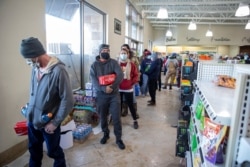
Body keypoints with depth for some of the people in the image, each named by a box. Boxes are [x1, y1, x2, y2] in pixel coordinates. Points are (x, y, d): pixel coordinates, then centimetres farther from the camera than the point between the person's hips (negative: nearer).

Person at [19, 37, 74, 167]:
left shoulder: (58, 71, -24)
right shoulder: (35, 67, -2)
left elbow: (68, 100, -22)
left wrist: (55, 122, -16)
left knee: (53, 151, 17)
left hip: (48, 122, -6)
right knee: (34, 149, 25)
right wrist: (29, 109, 10)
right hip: (32, 119, 6)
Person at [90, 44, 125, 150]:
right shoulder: (94, 65, 1)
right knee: (103, 117, 15)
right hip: (101, 95, 1)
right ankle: (106, 134, 37)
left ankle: (118, 138, 18)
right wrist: (104, 88, -26)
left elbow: (120, 75, -13)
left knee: (116, 118, 2)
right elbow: (94, 81, -10)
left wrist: (112, 87, -25)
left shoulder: (113, 62, 0)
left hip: (114, 95, -1)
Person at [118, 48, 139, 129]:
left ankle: (135, 121, 23)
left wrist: (132, 83, -7)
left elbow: (136, 75, 1)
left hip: (128, 89, -1)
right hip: (118, 89, 2)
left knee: (130, 105, 7)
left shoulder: (132, 65, -2)